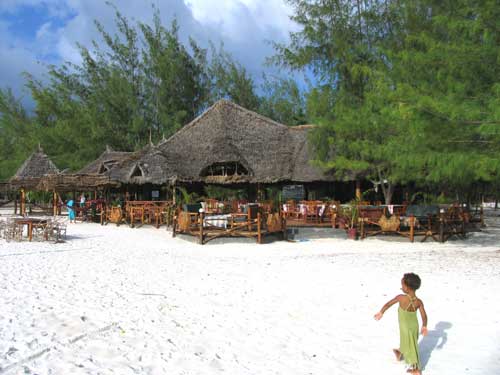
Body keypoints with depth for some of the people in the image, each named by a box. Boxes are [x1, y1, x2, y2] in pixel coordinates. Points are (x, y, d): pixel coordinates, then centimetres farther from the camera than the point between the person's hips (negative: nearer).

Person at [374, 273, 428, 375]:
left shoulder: (401, 297, -27)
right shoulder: (419, 302, -18)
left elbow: (388, 304, -13)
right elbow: (424, 316, -17)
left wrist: (381, 312, 2)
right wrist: (424, 327, -1)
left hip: (406, 328, -4)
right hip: (414, 326, 4)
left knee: (411, 346, 14)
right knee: (405, 341, 28)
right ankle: (400, 354, 52)